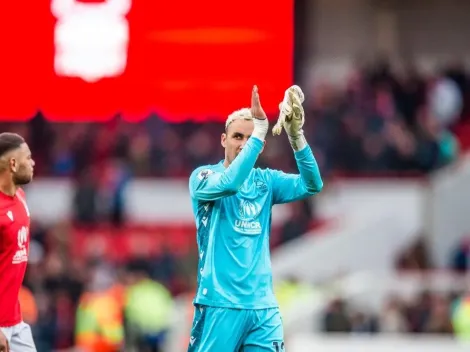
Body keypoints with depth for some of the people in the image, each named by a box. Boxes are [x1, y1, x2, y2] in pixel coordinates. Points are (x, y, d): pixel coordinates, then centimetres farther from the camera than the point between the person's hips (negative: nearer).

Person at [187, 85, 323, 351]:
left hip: (263, 306, 4)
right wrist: (259, 129, -25)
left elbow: (312, 185, -4)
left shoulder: (265, 180, 12)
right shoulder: (203, 176, 1)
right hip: (220, 304, -4)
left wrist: (296, 134, -19)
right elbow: (228, 183, -22)